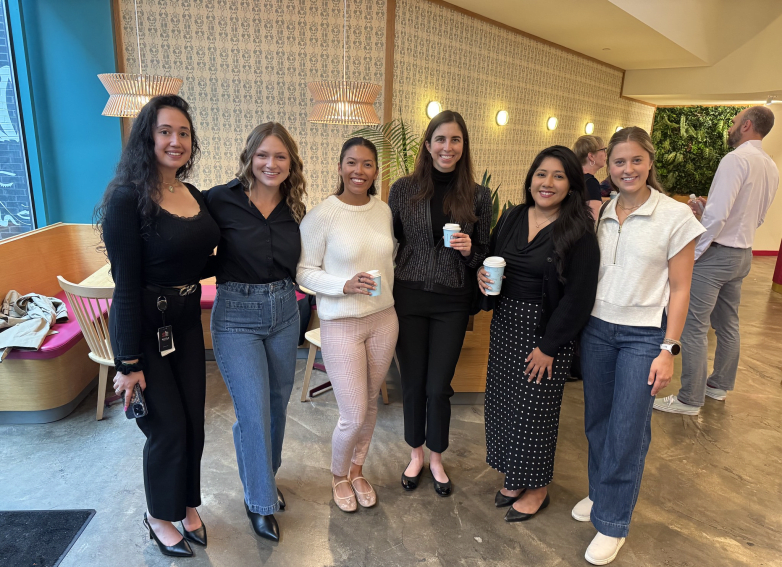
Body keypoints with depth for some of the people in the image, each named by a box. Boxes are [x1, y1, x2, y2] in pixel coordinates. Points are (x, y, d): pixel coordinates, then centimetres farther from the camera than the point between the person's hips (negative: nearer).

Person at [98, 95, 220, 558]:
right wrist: (129, 363, -16)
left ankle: (188, 505, 38)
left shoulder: (194, 195, 5)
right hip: (145, 325, -6)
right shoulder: (128, 198, -16)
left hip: (187, 320, 7)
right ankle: (160, 516, 32)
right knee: (168, 427, 5)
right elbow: (126, 285, -17)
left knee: (193, 421, 14)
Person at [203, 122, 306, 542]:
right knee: (253, 413, -1)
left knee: (277, 405, 17)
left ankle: (266, 478, 43)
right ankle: (259, 501, 24)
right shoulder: (221, 200, -11)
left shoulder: (293, 209, 2)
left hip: (284, 313, 5)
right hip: (237, 317, -4)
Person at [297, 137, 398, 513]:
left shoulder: (384, 211, 3)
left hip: (383, 319, 5)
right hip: (341, 324, -5)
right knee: (354, 416, -1)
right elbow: (303, 271, -10)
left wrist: (390, 298, 12)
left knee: (370, 403, 17)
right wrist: (344, 285, -23)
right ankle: (338, 474, 31)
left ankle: (357, 469, 42)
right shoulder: (321, 216, -13)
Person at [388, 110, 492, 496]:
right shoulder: (403, 189, -2)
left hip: (452, 302, 0)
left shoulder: (477, 196, -1)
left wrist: (468, 250, -16)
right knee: (413, 382, 11)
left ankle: (436, 459, 32)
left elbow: (484, 254, 7)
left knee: (438, 387, 6)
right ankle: (416, 454, 36)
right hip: (409, 297, 0)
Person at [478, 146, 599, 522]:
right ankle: (514, 478, 35)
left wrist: (549, 345, -15)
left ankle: (537, 488, 30)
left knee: (535, 408, 6)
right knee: (503, 402, 13)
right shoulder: (511, 219, 5)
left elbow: (578, 296, -14)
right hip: (505, 322, 6)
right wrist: (482, 274, -7)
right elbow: (491, 261, 17)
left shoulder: (579, 232, -12)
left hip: (546, 329, -6)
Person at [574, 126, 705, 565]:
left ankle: (613, 521, 22)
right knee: (596, 421, 14)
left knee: (627, 431, 4)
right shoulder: (600, 214, 4)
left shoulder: (676, 216, -8)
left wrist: (668, 349, -9)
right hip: (596, 328, 4)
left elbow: (679, 289, -6)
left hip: (644, 335, -4)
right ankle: (600, 492, 37)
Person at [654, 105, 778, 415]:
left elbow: (717, 213, -26)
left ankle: (690, 399, 3)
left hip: (716, 253, -9)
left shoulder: (736, 159, -17)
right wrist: (705, 211, 12)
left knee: (694, 326, -4)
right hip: (743, 253, 10)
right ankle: (720, 385, 33)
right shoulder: (771, 167, 12)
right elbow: (755, 217, 19)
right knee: (728, 323, 19)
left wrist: (693, 254, -17)